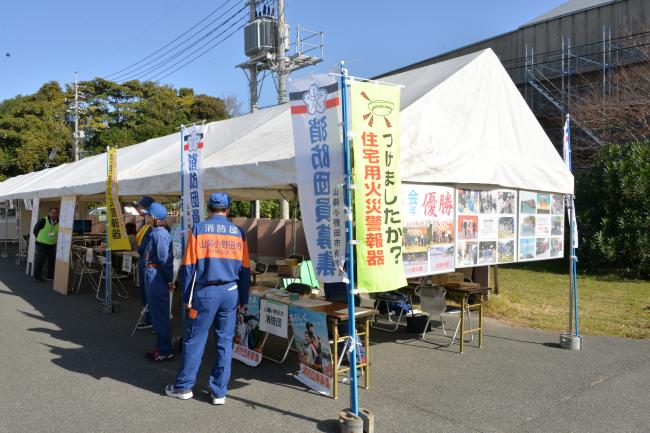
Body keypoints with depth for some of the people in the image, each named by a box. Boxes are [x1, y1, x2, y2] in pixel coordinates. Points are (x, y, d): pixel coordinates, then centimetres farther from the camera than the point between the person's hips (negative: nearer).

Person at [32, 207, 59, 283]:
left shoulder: (59, 223, -4)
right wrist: (40, 238, -1)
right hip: (41, 244, -5)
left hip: (52, 245, 5)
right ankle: (37, 277, 11)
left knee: (52, 261, 13)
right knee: (39, 261, 0)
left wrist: (54, 239, 6)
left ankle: (50, 276, 27)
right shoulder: (43, 221, -17)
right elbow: (35, 230, -6)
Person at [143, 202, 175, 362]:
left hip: (156, 277, -10)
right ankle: (160, 346, 31)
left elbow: (165, 259, -21)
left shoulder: (160, 234, -19)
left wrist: (169, 280, -15)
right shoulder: (156, 232, 12)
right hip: (152, 275, 10)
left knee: (160, 315, -1)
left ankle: (165, 351, 9)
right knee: (157, 313, 18)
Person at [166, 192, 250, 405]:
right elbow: (245, 269, 8)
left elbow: (188, 266, -3)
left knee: (194, 340, 9)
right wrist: (243, 299, 16)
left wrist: (187, 296, 4)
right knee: (225, 342, 8)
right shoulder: (238, 232, 4)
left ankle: (184, 387, 21)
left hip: (206, 292, -2)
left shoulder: (198, 229, -3)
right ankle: (219, 392, 15)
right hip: (231, 292, 2)